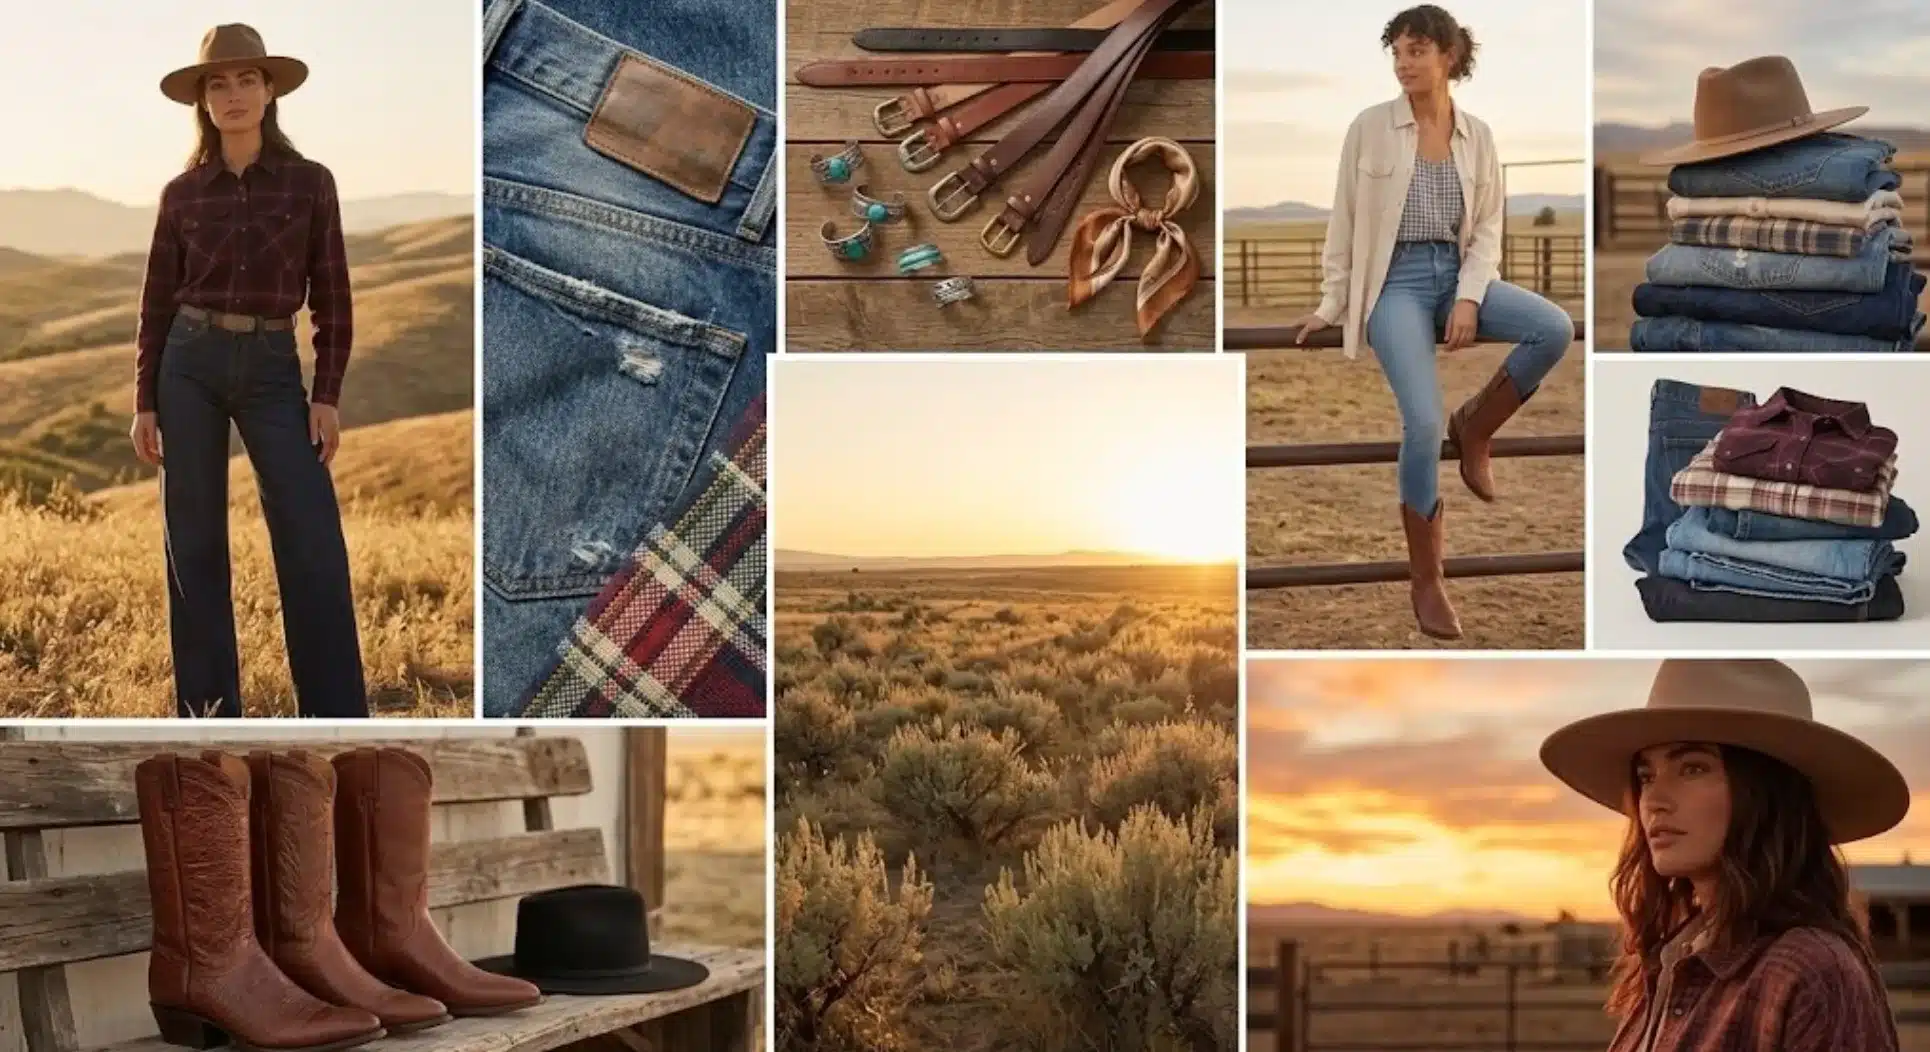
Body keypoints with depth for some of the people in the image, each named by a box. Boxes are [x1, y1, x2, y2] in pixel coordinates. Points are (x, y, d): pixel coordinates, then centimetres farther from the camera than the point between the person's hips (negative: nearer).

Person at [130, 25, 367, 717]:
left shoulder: (309, 182, 2)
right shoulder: (181, 194, 5)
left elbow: (332, 296, 2)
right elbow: (157, 302, 8)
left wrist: (327, 395, -4)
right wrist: (145, 403, 3)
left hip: (273, 368, -1)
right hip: (190, 363, 1)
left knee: (315, 548, -7)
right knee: (195, 543, 4)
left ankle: (340, 716, -2)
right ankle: (208, 708, 12)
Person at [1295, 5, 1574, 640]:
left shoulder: (1477, 134, 6)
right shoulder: (1370, 127, -2)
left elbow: (1489, 228, 6)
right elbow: (1344, 222, 2)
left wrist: (1469, 298, -10)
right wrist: (1332, 306, 2)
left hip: (1459, 274, 3)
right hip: (1396, 281, -3)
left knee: (1555, 329, -25)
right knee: (1423, 422, -22)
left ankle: (1475, 426, 2)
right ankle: (1425, 578, -6)